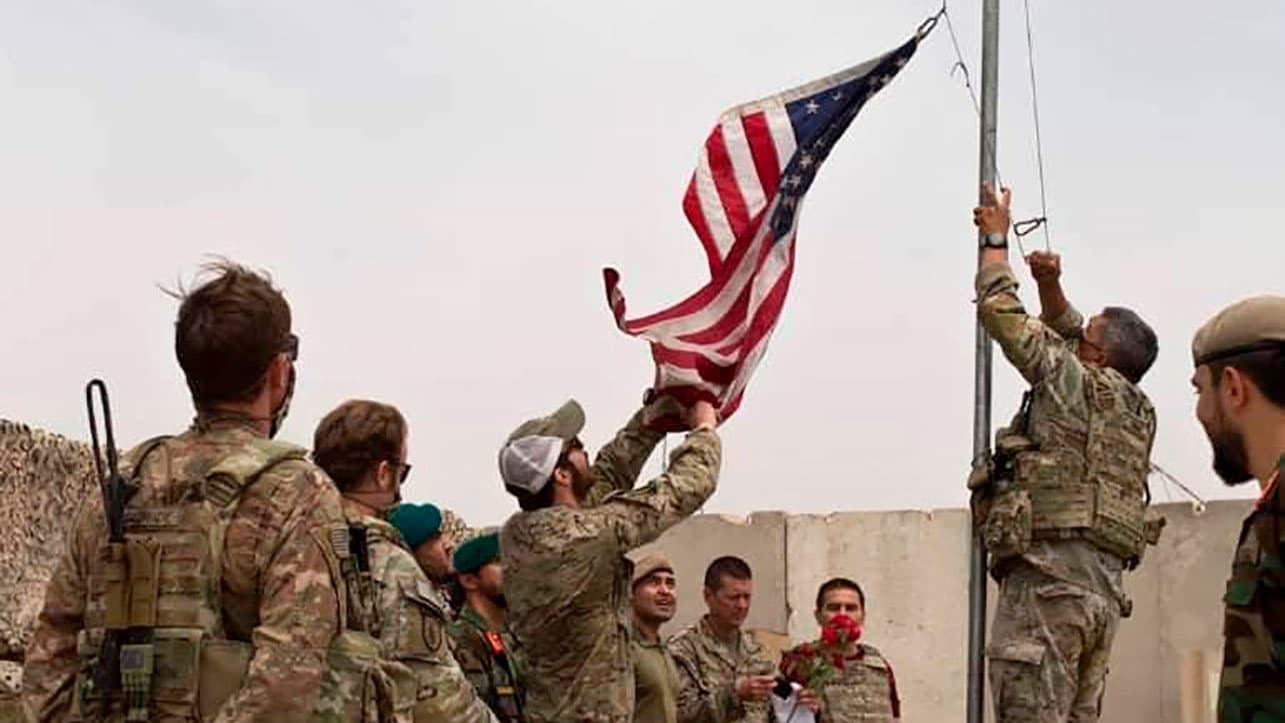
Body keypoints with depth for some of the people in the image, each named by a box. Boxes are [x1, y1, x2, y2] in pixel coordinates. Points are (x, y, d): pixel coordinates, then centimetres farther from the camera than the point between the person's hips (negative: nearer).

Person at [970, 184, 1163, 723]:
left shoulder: (1075, 382, -2)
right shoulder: (1137, 411, 20)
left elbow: (1002, 314, 4)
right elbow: (1068, 336, 36)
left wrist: (996, 239, 17)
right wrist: (1051, 286, 26)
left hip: (1049, 573, -9)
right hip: (1105, 585, 9)